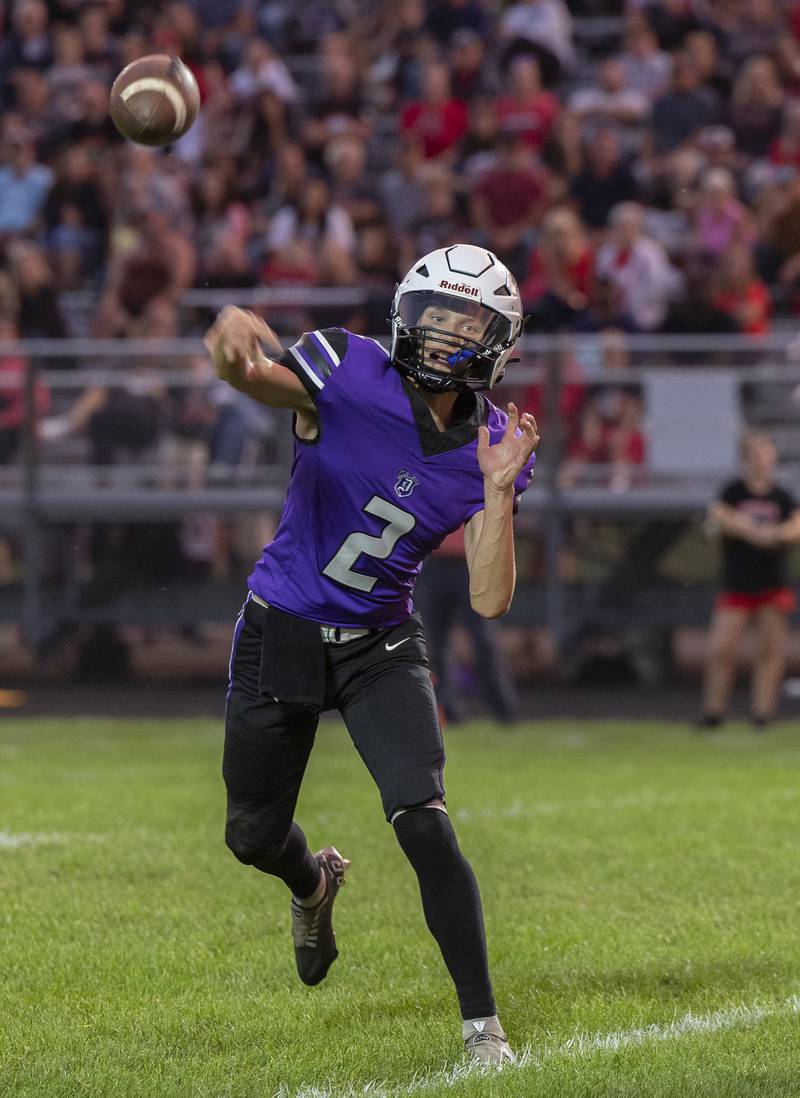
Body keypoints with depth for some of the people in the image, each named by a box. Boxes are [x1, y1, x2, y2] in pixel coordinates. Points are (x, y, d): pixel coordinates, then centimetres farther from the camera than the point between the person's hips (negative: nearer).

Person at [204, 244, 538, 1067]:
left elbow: (490, 601, -11)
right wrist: (236, 344, -63)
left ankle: (482, 1027, -10)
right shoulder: (350, 374, -16)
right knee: (254, 836, 12)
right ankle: (314, 883, 52)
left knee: (424, 823, -18)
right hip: (281, 635, -1)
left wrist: (498, 492, -24)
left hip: (380, 650, 1)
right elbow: (256, 375, -38)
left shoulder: (493, 446, -7)